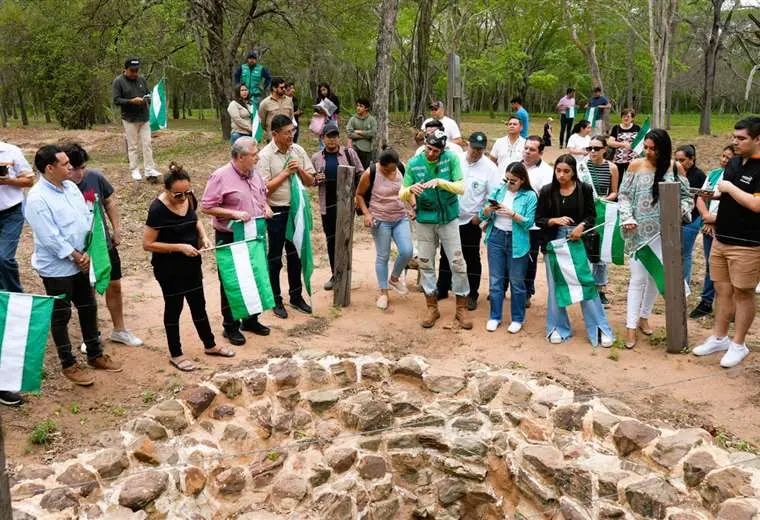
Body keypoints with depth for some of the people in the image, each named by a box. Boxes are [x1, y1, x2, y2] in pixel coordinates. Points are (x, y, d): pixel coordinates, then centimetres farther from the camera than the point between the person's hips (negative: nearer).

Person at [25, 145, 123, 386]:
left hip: (81, 263, 7)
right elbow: (50, 237, -22)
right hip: (57, 268, -7)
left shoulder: (71, 187, 2)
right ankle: (69, 365, 21)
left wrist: (88, 253, -7)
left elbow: (88, 219, 3)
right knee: (61, 316, 7)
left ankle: (95, 355, 33)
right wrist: (76, 257, -14)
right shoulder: (37, 199, -20)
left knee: (89, 309, 17)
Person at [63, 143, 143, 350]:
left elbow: (109, 201, 7)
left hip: (105, 244, 4)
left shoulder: (95, 176, -11)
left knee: (114, 287, 17)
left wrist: (117, 229, 7)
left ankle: (119, 330, 37)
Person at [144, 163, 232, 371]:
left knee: (198, 304, 18)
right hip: (169, 267, -6)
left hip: (191, 262, 6)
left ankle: (210, 345, 36)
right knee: (174, 307, 9)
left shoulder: (188, 198, -6)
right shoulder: (158, 209, -24)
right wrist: (179, 247, -25)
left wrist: (203, 236, -4)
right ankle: (176, 355, 25)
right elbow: (147, 244, -20)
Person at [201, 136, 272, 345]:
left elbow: (263, 194, 23)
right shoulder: (221, 177, -15)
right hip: (230, 238, -7)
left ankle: (251, 319, 32)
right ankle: (230, 325, 18)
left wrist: (266, 207, 1)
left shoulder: (254, 174, 6)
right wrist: (234, 213, -24)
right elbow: (206, 207, -15)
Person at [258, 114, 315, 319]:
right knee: (275, 258, 7)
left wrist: (299, 170, -13)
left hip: (296, 209, 5)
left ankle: (296, 296, 29)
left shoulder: (298, 150, 2)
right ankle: (276, 300, 19)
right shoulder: (265, 155, -13)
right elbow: (264, 188, -18)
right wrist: (286, 172, -18)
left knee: (295, 255, 16)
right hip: (276, 212, -5)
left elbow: (311, 181, 5)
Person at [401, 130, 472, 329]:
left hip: (449, 219, -1)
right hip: (424, 221, 2)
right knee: (426, 264, 9)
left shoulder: (451, 159, -11)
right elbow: (402, 194, -5)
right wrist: (411, 189, -27)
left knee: (458, 263, 2)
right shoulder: (414, 163, -7)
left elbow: (461, 188, -15)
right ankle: (432, 308, 23)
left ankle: (461, 308, 15)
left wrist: (440, 182, -31)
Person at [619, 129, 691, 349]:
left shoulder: (675, 168, 0)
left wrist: (681, 209, -16)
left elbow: (686, 196, 6)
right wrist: (627, 219, -14)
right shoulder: (636, 165, -2)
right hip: (639, 232, -2)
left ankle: (644, 317, 30)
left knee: (656, 277, 12)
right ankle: (631, 326, 1)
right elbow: (624, 195, -1)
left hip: (663, 232, 2)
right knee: (638, 278, -4)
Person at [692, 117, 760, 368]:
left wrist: (730, 188, -18)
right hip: (721, 239, 8)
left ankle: (738, 345, 17)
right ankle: (719, 338, 27)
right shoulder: (733, 162, 9)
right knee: (723, 290, 15)